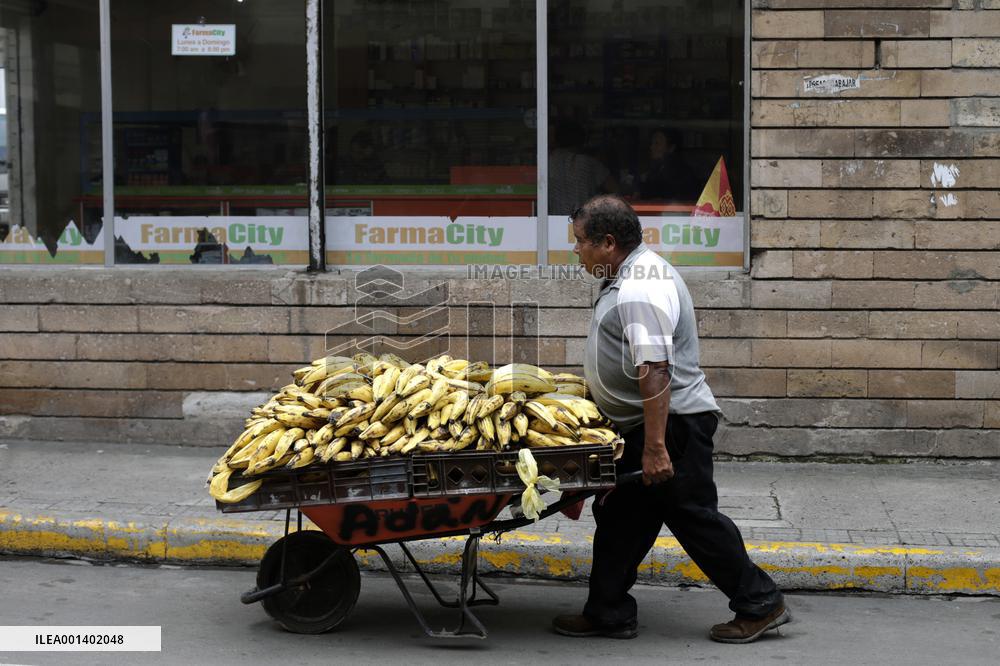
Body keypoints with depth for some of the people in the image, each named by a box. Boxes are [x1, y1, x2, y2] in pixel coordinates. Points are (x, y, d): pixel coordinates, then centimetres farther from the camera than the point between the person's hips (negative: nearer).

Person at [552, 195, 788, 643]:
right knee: (620, 518, 12)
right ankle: (608, 614, 19)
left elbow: (655, 371, -28)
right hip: (644, 423, 11)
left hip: (671, 421, -11)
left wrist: (655, 447, -30)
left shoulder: (640, 290, -21)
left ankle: (760, 605, 7)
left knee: (692, 514, -3)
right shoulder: (636, 274, 13)